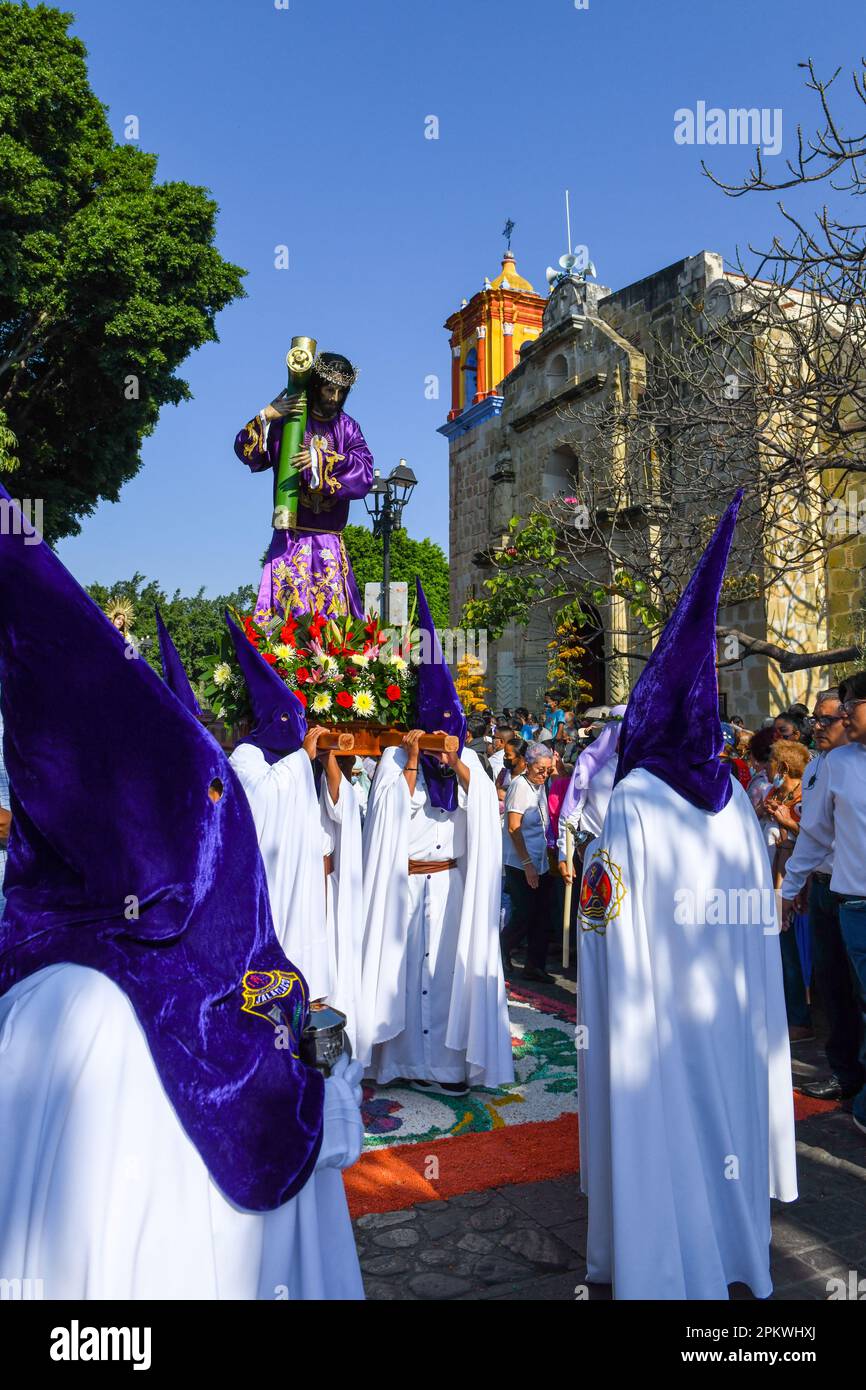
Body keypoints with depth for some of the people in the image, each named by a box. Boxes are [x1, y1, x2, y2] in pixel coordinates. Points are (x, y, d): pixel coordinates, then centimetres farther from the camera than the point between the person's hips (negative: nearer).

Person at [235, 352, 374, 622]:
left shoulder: (348, 428, 11)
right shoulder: (286, 421, 6)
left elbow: (365, 470, -5)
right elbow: (245, 450, 1)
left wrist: (321, 459, -16)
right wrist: (266, 415, -13)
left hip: (329, 540, 2)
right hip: (289, 538, -2)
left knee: (333, 603, -3)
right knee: (289, 600, -12)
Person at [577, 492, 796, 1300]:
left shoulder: (633, 804, -19)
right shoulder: (734, 796, -3)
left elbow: (609, 919, -17)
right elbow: (757, 907, 4)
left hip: (655, 1004, -5)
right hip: (730, 1005, 5)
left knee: (662, 1115, 9)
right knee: (723, 1103, 20)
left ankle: (664, 1264, 25)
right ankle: (732, 1245, 38)